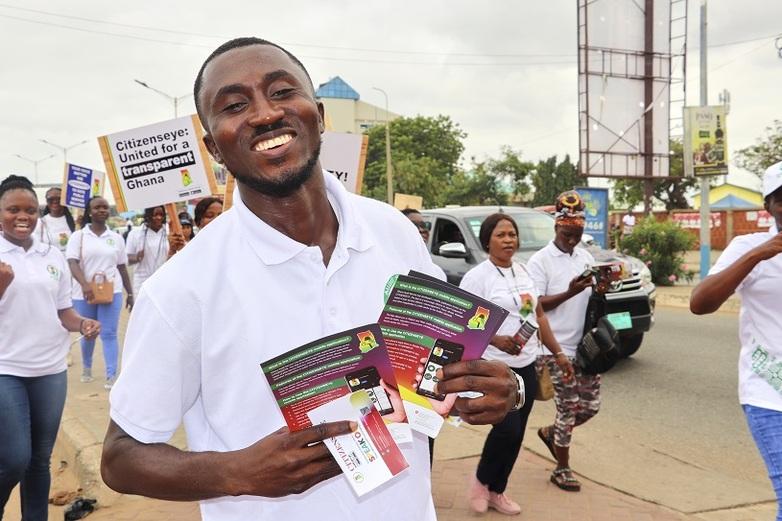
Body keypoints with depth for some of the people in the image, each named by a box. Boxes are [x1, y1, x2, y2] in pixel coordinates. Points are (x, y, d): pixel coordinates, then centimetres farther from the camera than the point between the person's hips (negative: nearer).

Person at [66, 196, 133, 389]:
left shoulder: (116, 238, 8)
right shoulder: (78, 236, 0)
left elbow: (123, 268, 12)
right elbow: (72, 262, -11)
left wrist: (130, 294, 11)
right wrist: (84, 284, -28)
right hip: (84, 293, 0)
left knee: (109, 334, -5)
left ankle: (112, 375, -3)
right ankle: (86, 367, 38)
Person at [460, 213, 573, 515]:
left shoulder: (523, 272, 11)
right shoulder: (477, 276, -11)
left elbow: (539, 315, 17)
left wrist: (558, 353, 15)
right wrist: (496, 339, -28)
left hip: (526, 366, 7)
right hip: (495, 367, -7)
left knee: (516, 434, 10)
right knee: (507, 429, -12)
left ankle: (496, 491, 27)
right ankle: (481, 480, 16)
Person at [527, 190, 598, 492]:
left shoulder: (586, 257, 11)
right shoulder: (540, 261, -8)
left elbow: (593, 298, 16)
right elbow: (534, 305, -13)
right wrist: (569, 292, -23)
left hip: (583, 345, 6)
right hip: (555, 348, -6)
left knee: (590, 405, 10)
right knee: (569, 409, 0)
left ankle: (550, 433, 35)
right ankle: (562, 470, 18)